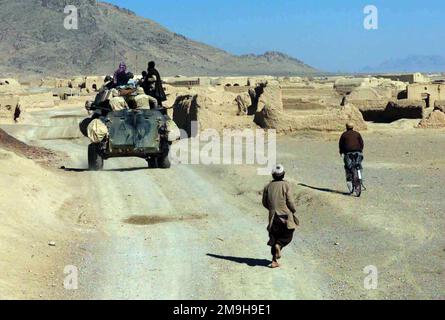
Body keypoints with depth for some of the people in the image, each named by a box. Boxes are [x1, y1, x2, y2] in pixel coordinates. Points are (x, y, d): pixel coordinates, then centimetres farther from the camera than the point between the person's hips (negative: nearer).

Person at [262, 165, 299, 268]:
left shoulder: (268, 186, 4)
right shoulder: (286, 185, -8)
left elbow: (264, 202, 9)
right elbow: (290, 201, -11)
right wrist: (294, 210, 7)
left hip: (273, 216, 4)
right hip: (285, 215, -4)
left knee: (275, 237, 11)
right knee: (287, 236, 14)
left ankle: (274, 261, 4)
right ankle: (278, 245, -15)